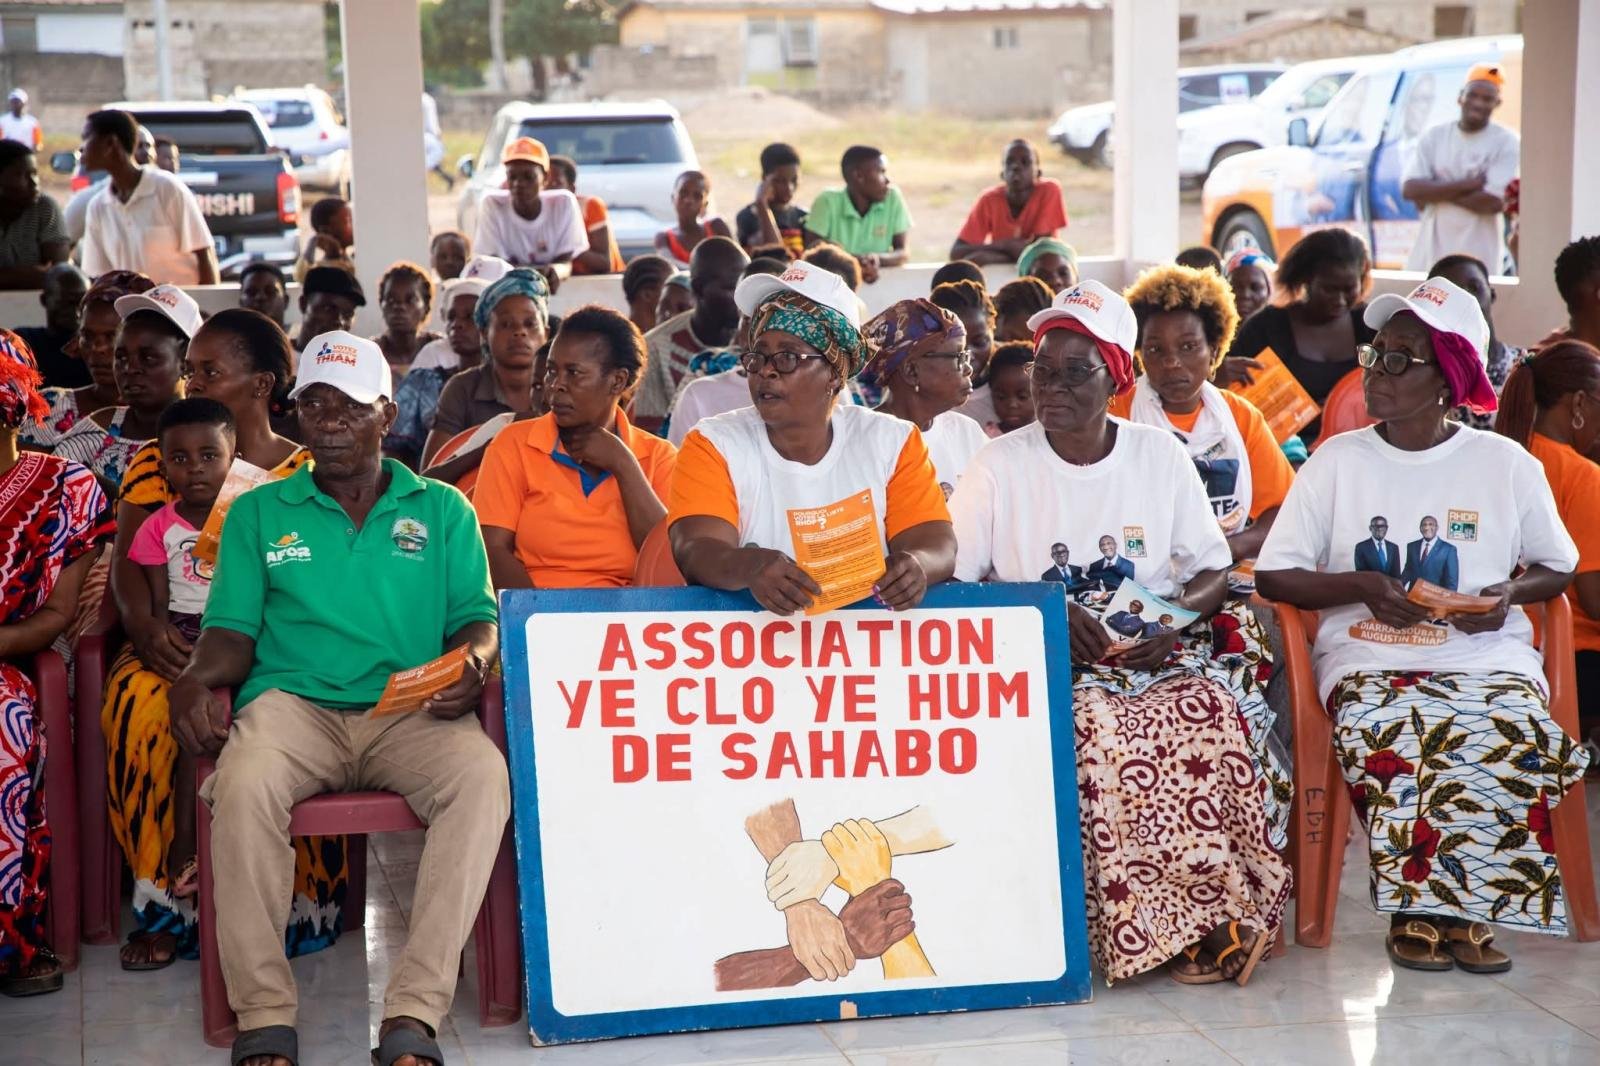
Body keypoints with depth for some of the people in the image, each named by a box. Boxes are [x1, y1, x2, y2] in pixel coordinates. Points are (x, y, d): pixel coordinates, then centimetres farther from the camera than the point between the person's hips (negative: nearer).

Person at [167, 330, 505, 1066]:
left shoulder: (442, 510, 18)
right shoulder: (258, 513, 19)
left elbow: (477, 618, 12)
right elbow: (234, 629, 12)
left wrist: (473, 660, -12)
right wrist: (197, 677, -10)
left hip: (411, 709, 0)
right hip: (294, 702, 0)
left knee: (483, 775, -34)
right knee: (244, 783, -36)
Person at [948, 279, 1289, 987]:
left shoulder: (1162, 456, 10)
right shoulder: (1001, 466, 3)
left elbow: (1215, 570, 13)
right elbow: (946, 583, -2)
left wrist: (1177, 614, -9)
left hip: (1157, 658, 2)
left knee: (1216, 715, -30)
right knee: (1091, 731, -34)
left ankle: (1221, 915, -19)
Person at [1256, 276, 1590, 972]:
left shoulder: (1506, 464, 9)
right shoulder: (1337, 460, 7)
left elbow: (1558, 566, 18)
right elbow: (1272, 575, 4)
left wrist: (1511, 592, -5)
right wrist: (1363, 586, -11)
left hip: (1487, 656, 1)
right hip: (1369, 659, -1)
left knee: (1512, 736, -32)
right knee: (1391, 738, -34)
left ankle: (1463, 909, -14)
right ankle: (1419, 908, -15)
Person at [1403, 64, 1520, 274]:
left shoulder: (1507, 142, -2)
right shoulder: (1434, 135, 8)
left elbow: (1494, 202, -13)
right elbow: (1410, 189, -5)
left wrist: (1434, 192, -8)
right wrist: (1467, 184, -13)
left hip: (1478, 257, -3)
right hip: (1431, 250, 4)